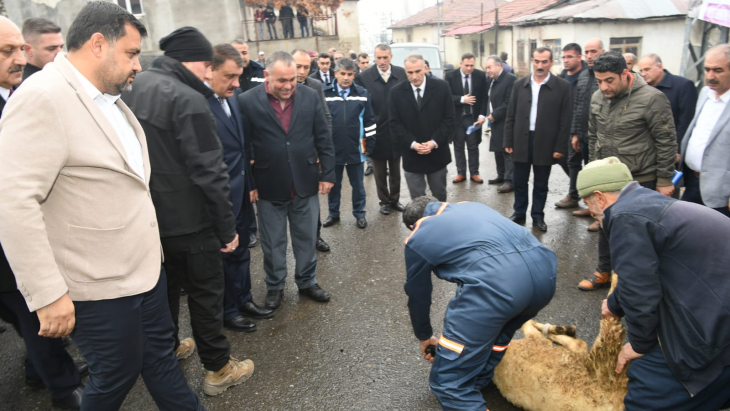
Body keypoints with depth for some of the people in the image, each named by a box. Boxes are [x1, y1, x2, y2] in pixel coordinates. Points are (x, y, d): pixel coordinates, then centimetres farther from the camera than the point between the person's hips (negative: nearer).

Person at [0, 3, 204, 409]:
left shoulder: (109, 98, 8)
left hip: (145, 267, 8)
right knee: (117, 375, 12)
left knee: (161, 354, 20)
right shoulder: (42, 98, -19)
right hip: (100, 286, -8)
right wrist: (48, 295, -24)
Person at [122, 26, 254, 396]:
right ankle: (218, 369, 19)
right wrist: (227, 226, -16)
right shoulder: (188, 100, -20)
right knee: (205, 291, 6)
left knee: (165, 285, 23)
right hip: (186, 219, -8)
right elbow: (209, 171, -23)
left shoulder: (132, 88, 6)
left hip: (146, 214, 8)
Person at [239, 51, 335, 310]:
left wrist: (327, 173, 1)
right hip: (269, 188, -2)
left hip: (306, 184, 2)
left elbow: (323, 139, 2)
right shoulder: (248, 102, -9)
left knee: (307, 238, 15)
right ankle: (274, 286, 34)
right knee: (272, 243, 13)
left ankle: (307, 281, 36)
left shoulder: (310, 97, -2)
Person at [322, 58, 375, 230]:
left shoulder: (362, 94, -2)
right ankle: (333, 214, 31)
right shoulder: (325, 94, -4)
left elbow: (369, 121, 2)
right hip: (332, 149, 0)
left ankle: (360, 214, 29)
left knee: (358, 185, 13)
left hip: (355, 150, 0)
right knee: (333, 184, 15)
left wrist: (369, 144, 1)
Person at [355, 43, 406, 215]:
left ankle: (395, 199, 33)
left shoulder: (402, 73, -3)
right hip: (377, 132, -2)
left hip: (396, 131, 2)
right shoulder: (364, 76, -10)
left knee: (395, 171, 16)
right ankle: (385, 201, 30)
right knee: (380, 172, 13)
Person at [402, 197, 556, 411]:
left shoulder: (417, 239, 21)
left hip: (495, 280, -7)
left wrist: (424, 337, 51)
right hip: (543, 269, 7)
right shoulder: (470, 206, 35)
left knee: (448, 380, 7)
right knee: (496, 327, 37)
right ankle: (478, 381, 51)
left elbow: (418, 296, 31)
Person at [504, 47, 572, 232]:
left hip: (545, 143, -2)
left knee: (541, 184, 10)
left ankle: (538, 216, 25)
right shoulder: (520, 84, 4)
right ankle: (519, 213, 27)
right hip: (521, 141, 2)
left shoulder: (562, 86, -4)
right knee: (520, 182, 11)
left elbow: (565, 120, -4)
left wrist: (560, 147, -8)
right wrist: (508, 142, 1)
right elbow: (511, 116, 5)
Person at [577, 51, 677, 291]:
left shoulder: (652, 98, -16)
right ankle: (604, 272, 32)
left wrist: (664, 180, -10)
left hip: (641, 181, -5)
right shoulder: (597, 98, 1)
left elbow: (666, 142, -12)